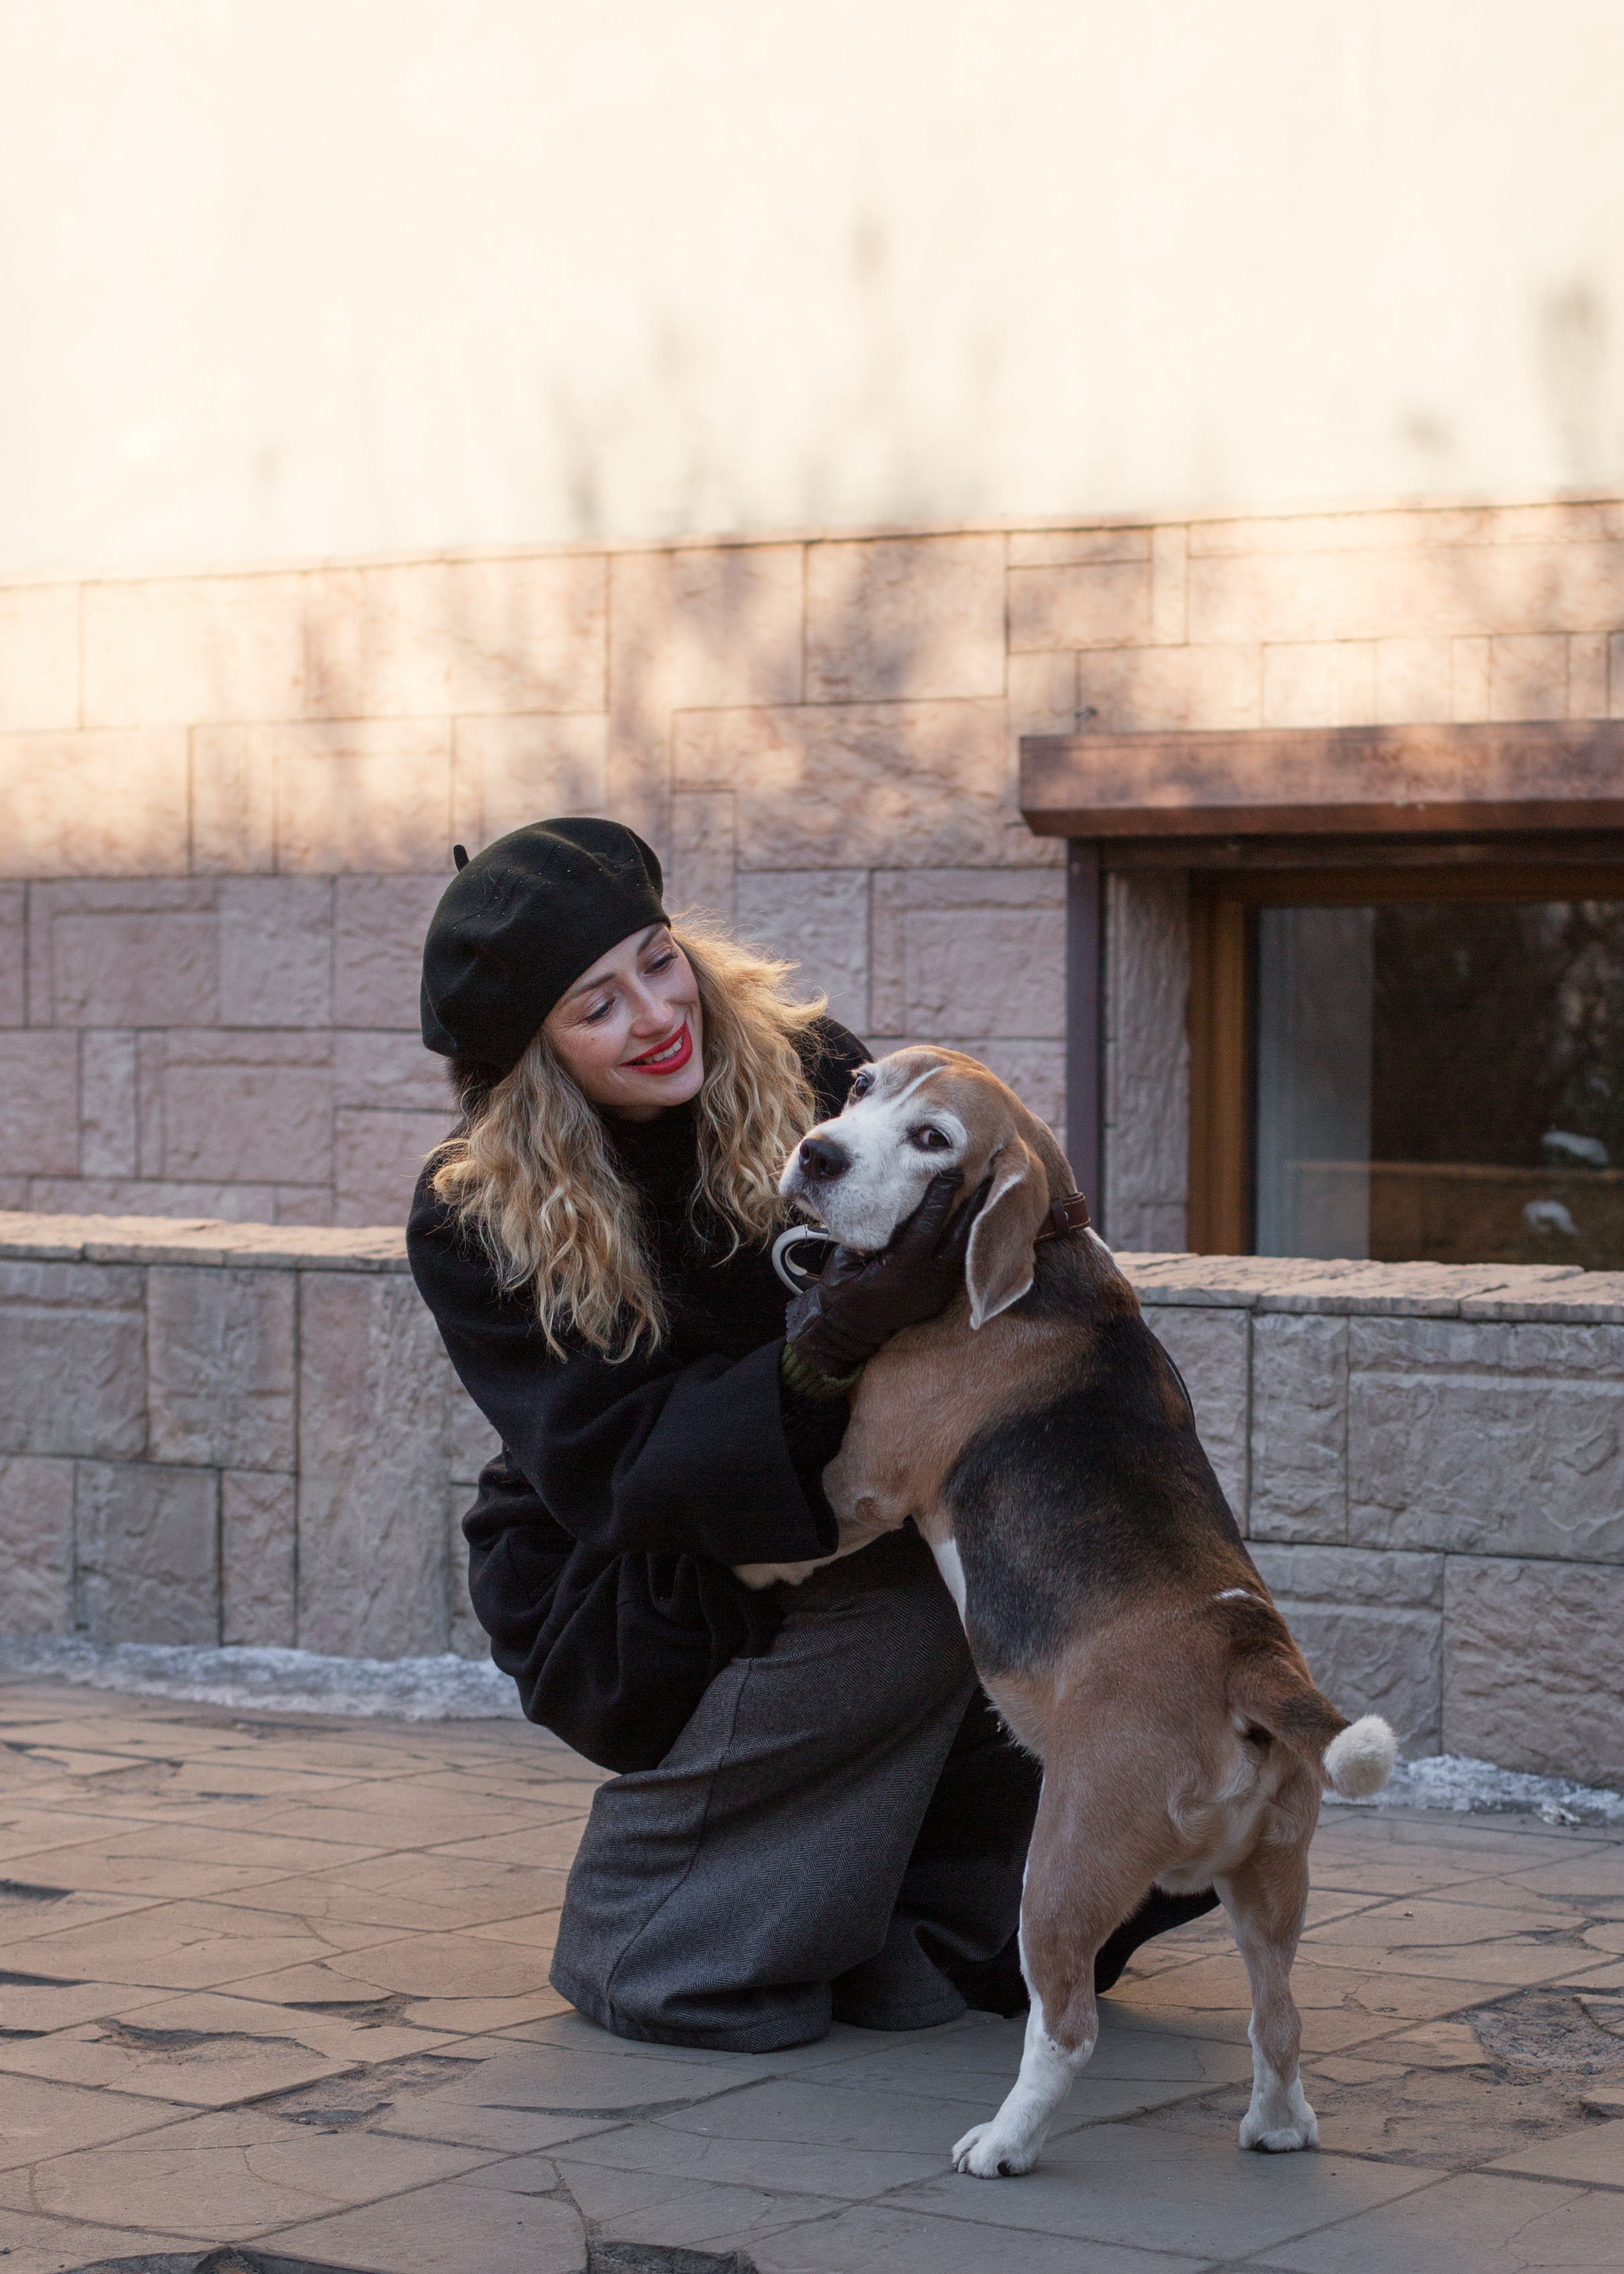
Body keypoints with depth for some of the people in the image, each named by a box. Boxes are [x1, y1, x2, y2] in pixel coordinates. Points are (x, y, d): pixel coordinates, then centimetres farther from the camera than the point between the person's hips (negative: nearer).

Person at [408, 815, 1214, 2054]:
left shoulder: (803, 1072, -12)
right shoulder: (476, 1226, -18)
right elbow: (611, 1471, -26)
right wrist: (829, 1350, -42)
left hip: (824, 1514, 4)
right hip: (627, 1606, -4)